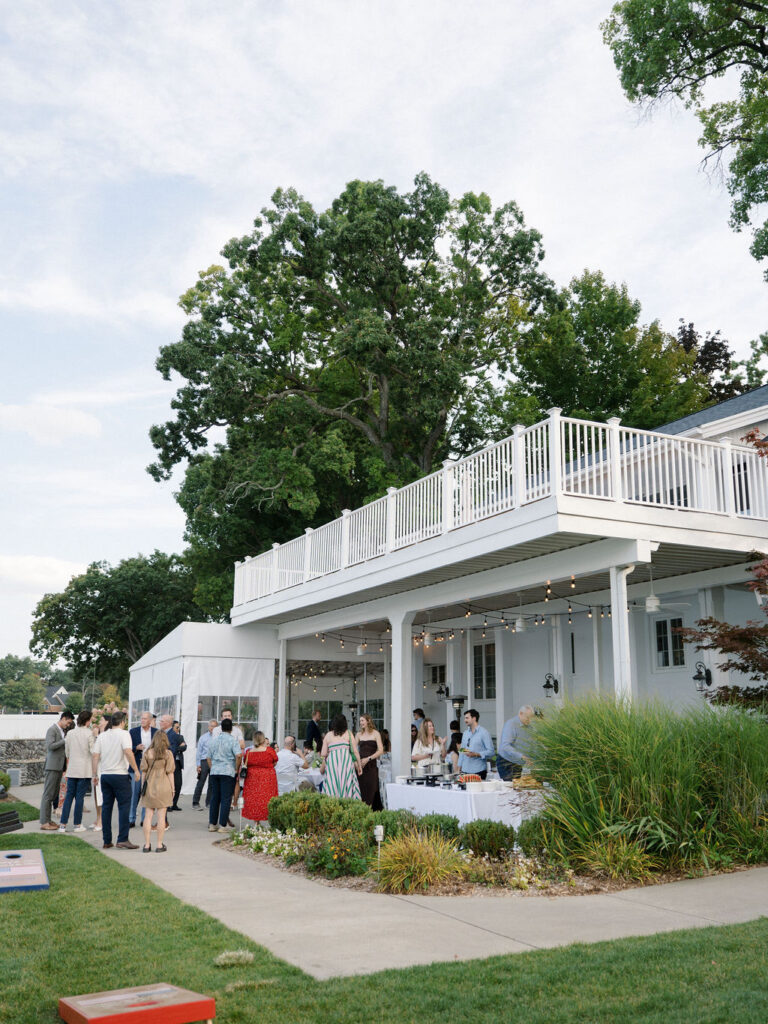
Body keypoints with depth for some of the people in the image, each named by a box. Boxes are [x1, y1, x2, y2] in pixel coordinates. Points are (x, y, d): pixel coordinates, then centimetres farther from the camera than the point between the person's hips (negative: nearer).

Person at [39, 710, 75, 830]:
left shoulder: (63, 731, 16)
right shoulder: (52, 730, -9)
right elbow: (50, 746, -20)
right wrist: (65, 740, -18)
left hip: (60, 766, 8)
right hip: (52, 766, -8)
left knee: (54, 795, 10)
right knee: (48, 794, -6)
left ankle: (48, 819, 15)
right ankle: (44, 822, -4)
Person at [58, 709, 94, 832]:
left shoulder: (70, 733, 4)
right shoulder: (89, 733, -10)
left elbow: (67, 752, 12)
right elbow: (93, 751, -10)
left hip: (71, 770, 4)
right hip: (84, 770, -4)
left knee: (69, 796, 8)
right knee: (79, 797, 1)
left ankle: (63, 824, 6)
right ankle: (78, 824, 7)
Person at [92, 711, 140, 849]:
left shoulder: (102, 735, 10)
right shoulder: (123, 734, -6)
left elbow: (95, 755, 7)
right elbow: (128, 752, -19)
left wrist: (95, 774, 14)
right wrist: (136, 770, -13)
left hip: (105, 775, 6)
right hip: (120, 774, -6)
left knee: (106, 807, 9)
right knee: (124, 806, -2)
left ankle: (107, 841, 12)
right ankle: (122, 839, -7)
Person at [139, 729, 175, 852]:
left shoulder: (147, 753, 2)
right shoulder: (167, 753, -3)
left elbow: (143, 771, 4)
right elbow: (170, 772, -2)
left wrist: (142, 787, 12)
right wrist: (172, 788, 5)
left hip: (149, 786, 2)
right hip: (163, 786, -2)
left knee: (148, 815, 7)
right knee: (161, 816, 2)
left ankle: (147, 845, 9)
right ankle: (159, 845, 4)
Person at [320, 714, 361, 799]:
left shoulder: (328, 735, 7)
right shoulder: (348, 733, 5)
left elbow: (323, 754, 5)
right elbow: (355, 751, 3)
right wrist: (359, 766, 12)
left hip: (331, 762, 1)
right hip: (346, 762, -1)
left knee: (332, 788, 2)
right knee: (347, 786, -1)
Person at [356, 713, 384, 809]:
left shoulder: (375, 733, 1)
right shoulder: (359, 734, 12)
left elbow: (380, 750, -6)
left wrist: (368, 759, -14)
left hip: (371, 765, -3)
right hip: (360, 765, 3)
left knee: (370, 789, -5)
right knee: (361, 789, -1)